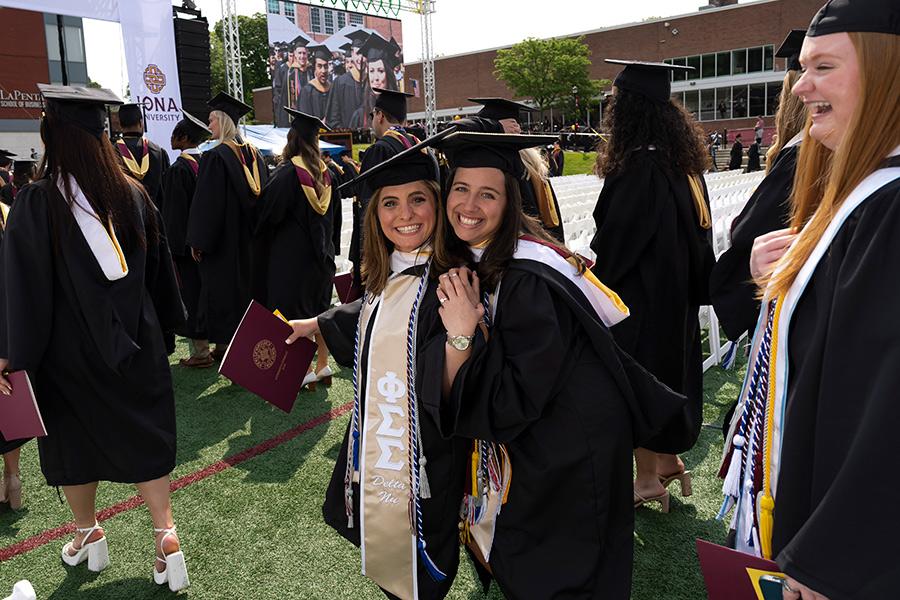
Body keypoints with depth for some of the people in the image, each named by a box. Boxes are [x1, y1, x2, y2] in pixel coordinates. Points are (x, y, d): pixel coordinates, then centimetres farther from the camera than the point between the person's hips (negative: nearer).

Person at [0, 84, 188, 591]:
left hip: (67, 349, -2)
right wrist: (161, 325, 17)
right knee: (143, 436, 12)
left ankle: (88, 535, 33)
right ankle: (167, 536, 8)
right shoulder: (134, 194, -4)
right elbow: (159, 269, 5)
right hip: (134, 344, 3)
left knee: (75, 440, 17)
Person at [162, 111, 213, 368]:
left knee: (190, 293, -1)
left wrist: (172, 248, -12)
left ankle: (199, 352, 4)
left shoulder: (179, 169, -16)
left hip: (185, 241, -8)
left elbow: (174, 212, -16)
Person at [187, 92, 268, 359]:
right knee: (247, 281, 15)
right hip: (250, 238, 7)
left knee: (222, 286, 2)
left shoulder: (214, 157, -15)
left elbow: (206, 202, -16)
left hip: (223, 239, -7)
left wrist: (198, 242, -10)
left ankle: (224, 343, 7)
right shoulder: (253, 154, 6)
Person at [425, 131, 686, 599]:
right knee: (510, 562, 27)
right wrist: (459, 333, -9)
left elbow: (511, 404, -28)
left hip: (572, 454, -8)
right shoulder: (471, 259, -3)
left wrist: (461, 336, -34)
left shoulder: (527, 282, -28)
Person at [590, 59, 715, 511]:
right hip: (676, 291, 9)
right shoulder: (683, 160, 5)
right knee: (665, 368, 19)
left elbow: (617, 236, -19)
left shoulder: (639, 165, -22)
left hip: (638, 290, -9)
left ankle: (648, 478, 18)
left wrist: (595, 275, -2)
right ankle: (668, 461, 34)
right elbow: (696, 228, 12)